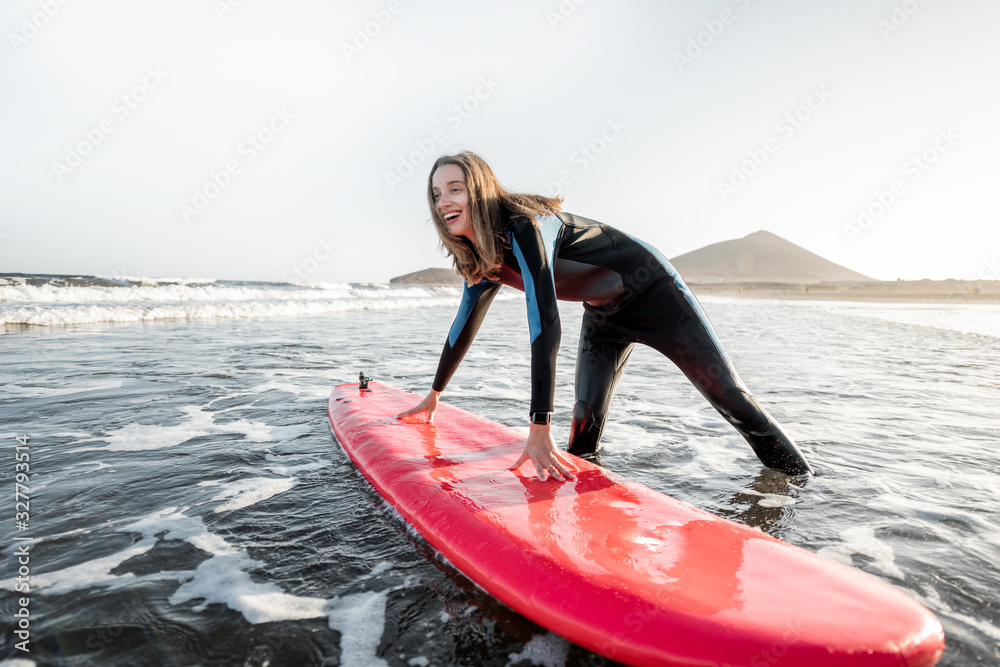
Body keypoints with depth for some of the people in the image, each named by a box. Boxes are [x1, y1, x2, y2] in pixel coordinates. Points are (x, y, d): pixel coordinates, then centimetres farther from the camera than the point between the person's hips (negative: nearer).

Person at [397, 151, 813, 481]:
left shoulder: (523, 226, -32)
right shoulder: (481, 258, -5)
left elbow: (545, 324, -40)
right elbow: (464, 325, 7)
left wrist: (540, 428, -41)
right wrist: (433, 395, 14)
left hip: (651, 291, -6)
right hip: (604, 315, 7)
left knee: (727, 394, 3)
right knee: (585, 420, -1)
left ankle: (802, 480, 23)